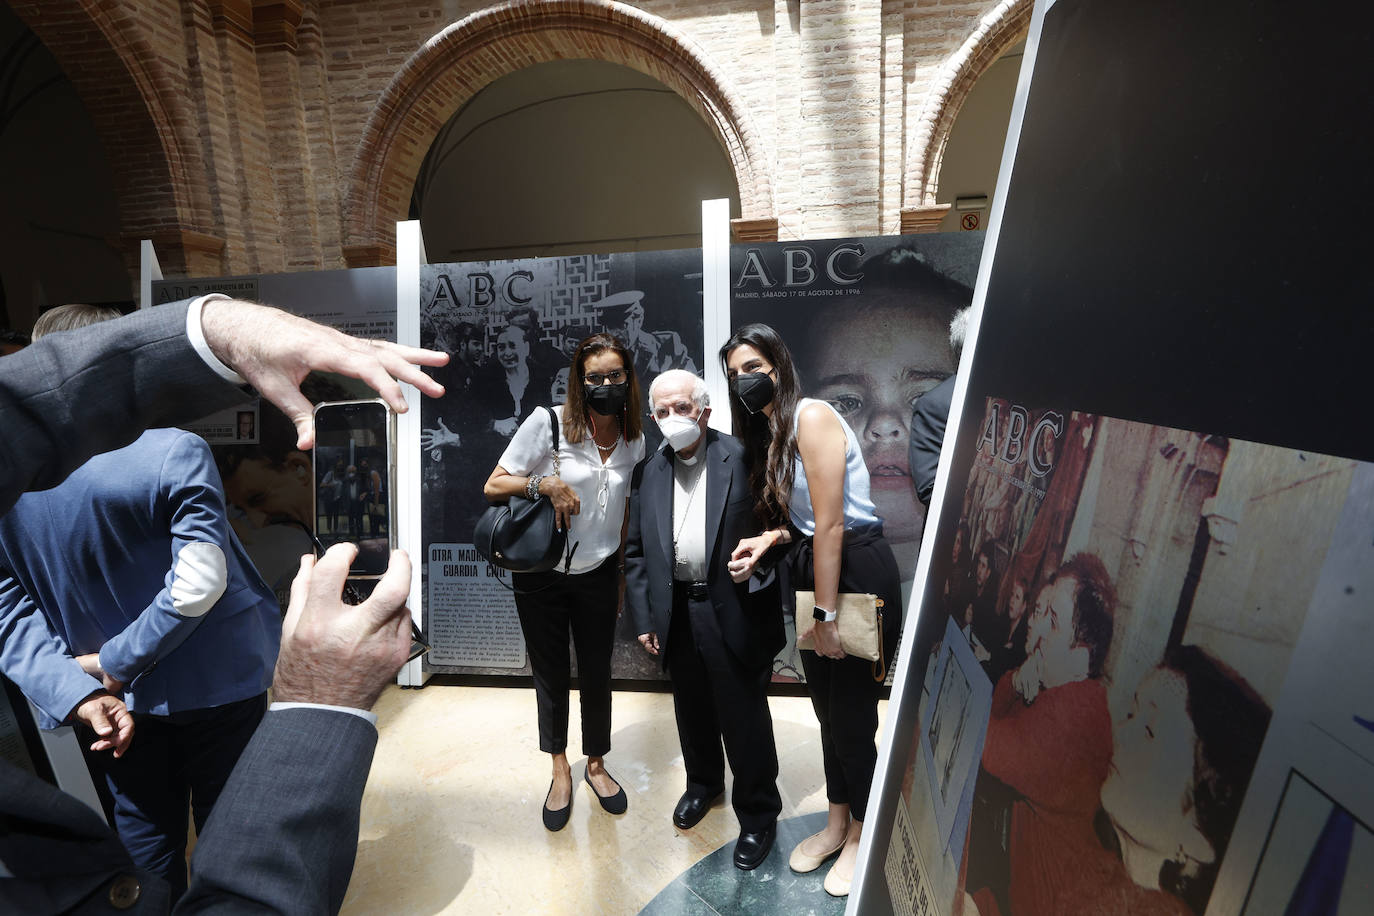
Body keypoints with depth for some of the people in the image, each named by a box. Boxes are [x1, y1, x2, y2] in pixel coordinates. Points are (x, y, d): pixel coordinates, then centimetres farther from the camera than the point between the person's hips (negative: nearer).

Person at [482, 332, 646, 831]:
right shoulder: (548, 422, -14)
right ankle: (560, 770, 36)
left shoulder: (634, 442, -1)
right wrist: (544, 482, -26)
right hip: (541, 575, -2)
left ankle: (596, 763, 38)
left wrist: (621, 572, 12)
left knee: (597, 673, 14)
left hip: (599, 574, 3)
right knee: (550, 675, 13)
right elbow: (492, 486, -10)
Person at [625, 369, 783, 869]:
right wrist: (643, 617, 5)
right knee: (692, 710, 23)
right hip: (677, 615, 5)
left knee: (744, 717, 8)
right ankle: (703, 781, 49)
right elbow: (635, 551, 8)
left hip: (734, 614, -4)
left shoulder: (742, 459, -10)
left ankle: (758, 814, 31)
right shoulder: (648, 472, 4)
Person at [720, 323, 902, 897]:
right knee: (826, 707, 19)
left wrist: (826, 614, -18)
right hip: (812, 569, 8)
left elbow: (831, 523, -21)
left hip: (858, 570, -8)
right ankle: (836, 823, 39)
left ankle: (861, 836, 31)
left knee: (851, 713, 7)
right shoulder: (766, 432, 10)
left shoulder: (811, 415, -18)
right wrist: (765, 541, -4)